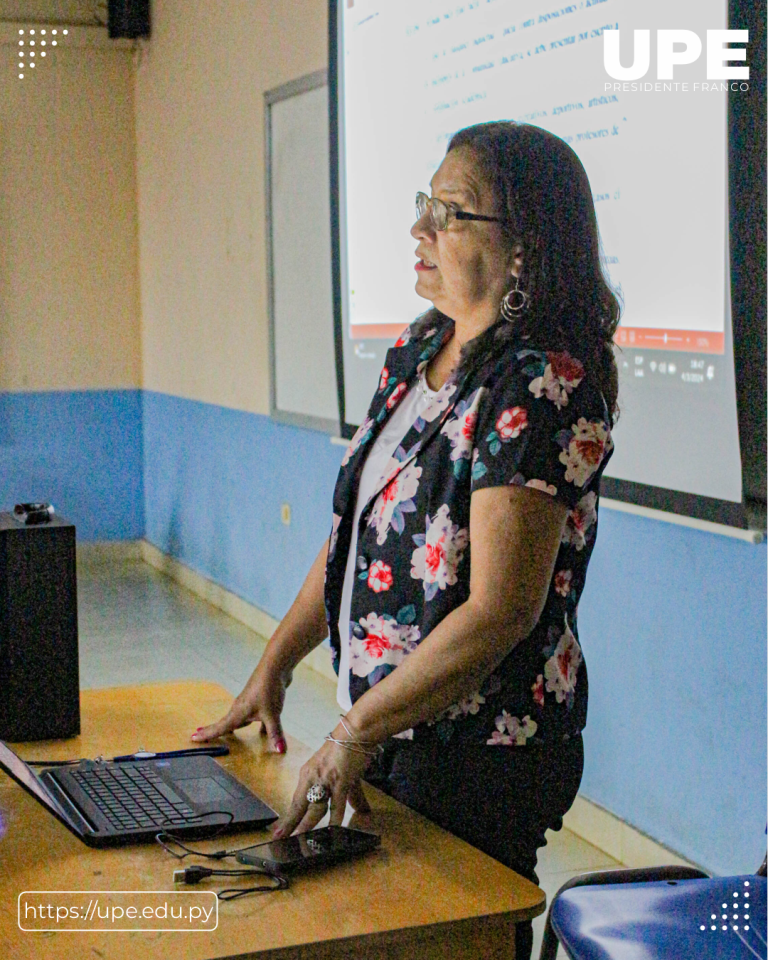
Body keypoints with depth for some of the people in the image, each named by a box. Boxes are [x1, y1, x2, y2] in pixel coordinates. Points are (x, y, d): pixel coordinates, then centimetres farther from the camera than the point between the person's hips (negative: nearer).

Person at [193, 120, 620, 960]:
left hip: (482, 758, -8)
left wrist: (356, 732, -19)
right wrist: (274, 668, 9)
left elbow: (501, 612, -25)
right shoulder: (418, 350, 6)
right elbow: (358, 529, 12)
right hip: (392, 734, 9)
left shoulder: (541, 387, -21)